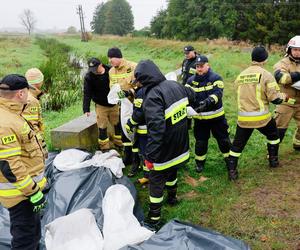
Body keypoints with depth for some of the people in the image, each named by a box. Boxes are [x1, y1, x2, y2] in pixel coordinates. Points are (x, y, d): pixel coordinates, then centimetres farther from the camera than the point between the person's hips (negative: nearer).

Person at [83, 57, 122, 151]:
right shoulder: (88, 76, -13)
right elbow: (87, 94, -14)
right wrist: (86, 109, -19)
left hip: (113, 104, 2)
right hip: (101, 106, -2)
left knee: (118, 124, 12)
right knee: (102, 127, -2)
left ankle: (119, 143, 31)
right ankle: (105, 148, 11)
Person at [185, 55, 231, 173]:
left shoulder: (216, 78, -11)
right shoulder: (191, 80, 0)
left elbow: (217, 93, -24)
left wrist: (207, 101, -42)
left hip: (216, 115, -2)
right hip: (199, 117, 2)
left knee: (223, 138, 11)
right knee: (200, 141, 13)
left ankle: (229, 158, 33)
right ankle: (199, 162, 31)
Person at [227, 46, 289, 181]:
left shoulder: (241, 75, 6)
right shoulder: (266, 75, -9)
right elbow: (275, 98, -11)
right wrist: (284, 96, 10)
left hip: (243, 118, 3)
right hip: (261, 117, -2)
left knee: (237, 144, 10)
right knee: (273, 135, 27)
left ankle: (232, 171, 7)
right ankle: (273, 160, 38)